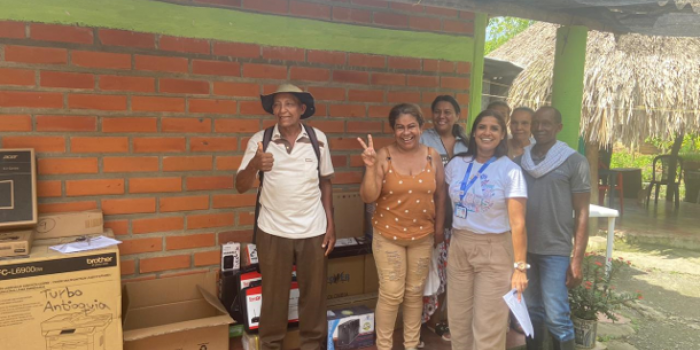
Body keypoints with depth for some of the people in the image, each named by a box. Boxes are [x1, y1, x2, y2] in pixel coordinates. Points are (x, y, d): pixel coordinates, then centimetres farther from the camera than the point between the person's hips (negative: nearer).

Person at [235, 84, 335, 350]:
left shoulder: (318, 139, -2)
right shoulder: (259, 140, -6)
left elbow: (325, 183, 6)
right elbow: (241, 187, -8)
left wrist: (331, 225, 3)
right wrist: (254, 164, -30)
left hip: (313, 231, 1)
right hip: (273, 231, -1)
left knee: (314, 294, 12)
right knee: (273, 295, 12)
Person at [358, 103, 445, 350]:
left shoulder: (432, 156, -2)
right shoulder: (383, 156, -11)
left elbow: (440, 193, 7)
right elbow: (368, 197, -16)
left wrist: (439, 227, 8)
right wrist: (370, 167, -28)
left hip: (423, 237, 3)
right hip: (388, 236, -3)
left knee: (415, 293, 15)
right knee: (391, 294, 2)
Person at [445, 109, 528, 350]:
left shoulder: (510, 171, -11)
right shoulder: (456, 165, 2)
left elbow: (518, 223, -14)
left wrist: (520, 266, -17)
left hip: (494, 250, -4)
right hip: (459, 247, 4)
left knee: (488, 326, 3)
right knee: (458, 319, 14)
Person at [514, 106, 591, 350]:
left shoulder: (575, 162, -4)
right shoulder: (519, 161, 7)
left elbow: (582, 214, -5)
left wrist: (577, 260, -9)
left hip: (556, 251, -4)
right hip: (524, 249, 4)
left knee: (556, 317, -4)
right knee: (531, 311, 13)